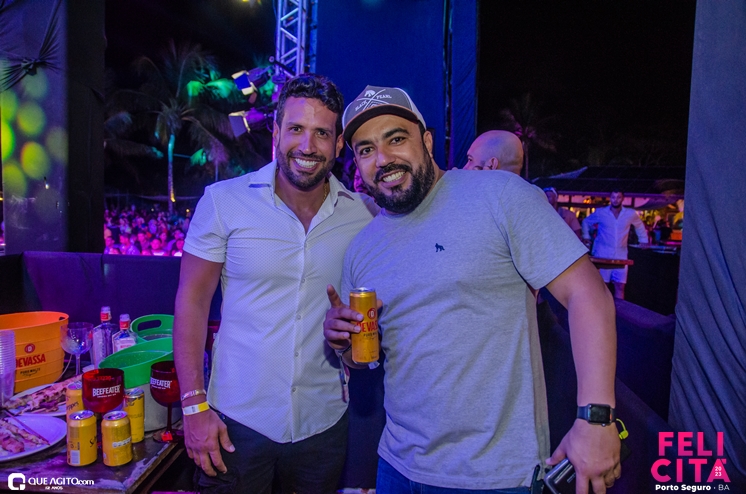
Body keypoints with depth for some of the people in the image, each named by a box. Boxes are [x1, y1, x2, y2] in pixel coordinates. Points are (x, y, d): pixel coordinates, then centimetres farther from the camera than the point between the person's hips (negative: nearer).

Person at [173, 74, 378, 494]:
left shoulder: (365, 214, -5)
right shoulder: (223, 201, -9)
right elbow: (193, 300, -5)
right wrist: (195, 405, -8)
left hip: (324, 423, 2)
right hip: (237, 420, -1)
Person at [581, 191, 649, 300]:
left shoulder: (630, 214, 4)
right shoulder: (600, 212, -1)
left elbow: (639, 225, 24)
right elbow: (586, 222, 16)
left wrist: (643, 239, 23)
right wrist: (586, 236, 12)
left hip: (620, 256, 2)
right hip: (602, 255, -2)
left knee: (620, 286, 0)